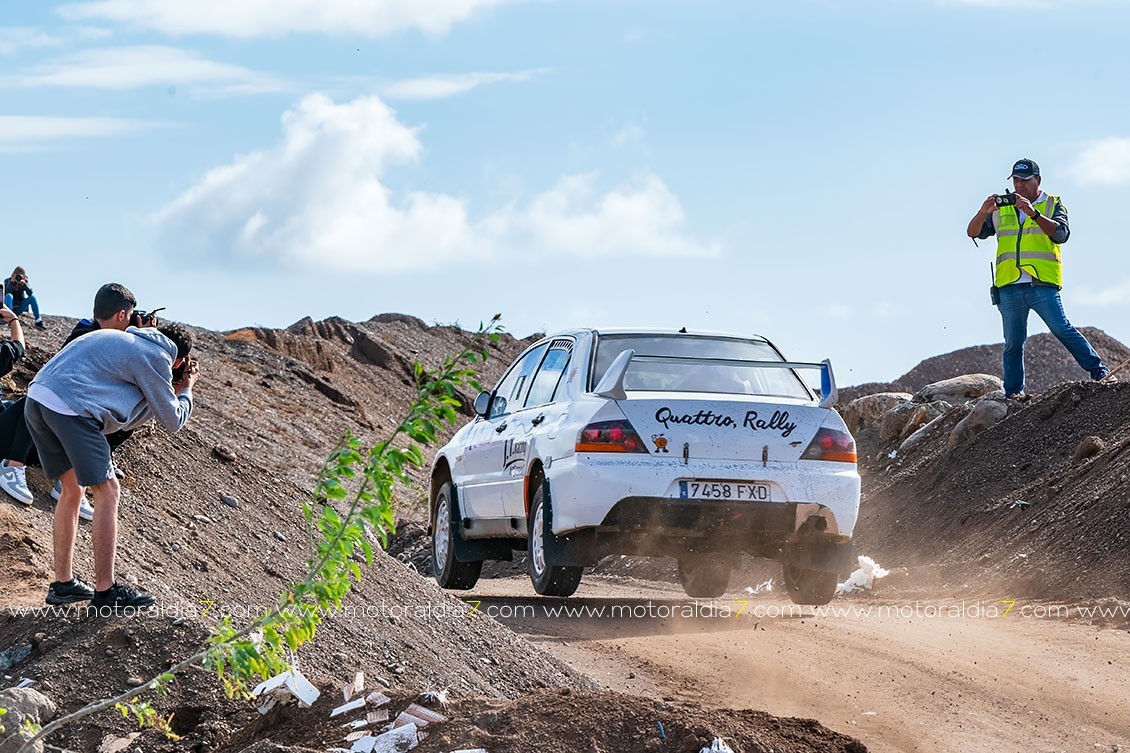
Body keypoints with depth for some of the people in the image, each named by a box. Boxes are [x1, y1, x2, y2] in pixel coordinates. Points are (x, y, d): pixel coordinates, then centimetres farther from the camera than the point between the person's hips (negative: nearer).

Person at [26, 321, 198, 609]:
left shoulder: (124, 339, 28)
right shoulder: (156, 358, 2)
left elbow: (128, 418, 31)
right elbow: (173, 421, 10)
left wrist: (171, 390, 29)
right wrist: (185, 391, 28)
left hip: (36, 399, 9)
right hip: (70, 409, -9)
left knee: (73, 488, 20)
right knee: (107, 493, 1)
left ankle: (63, 583, 24)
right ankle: (105, 592, 1)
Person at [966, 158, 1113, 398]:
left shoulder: (1053, 205, 8)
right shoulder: (1002, 209, 16)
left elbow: (1061, 234, -10)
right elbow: (973, 233, 9)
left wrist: (1033, 213, -20)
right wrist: (983, 212, -11)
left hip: (1042, 285, -3)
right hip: (1009, 287, 3)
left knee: (1063, 330, -14)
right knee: (1013, 342, 3)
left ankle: (1099, 371, -10)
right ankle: (1014, 392, 8)